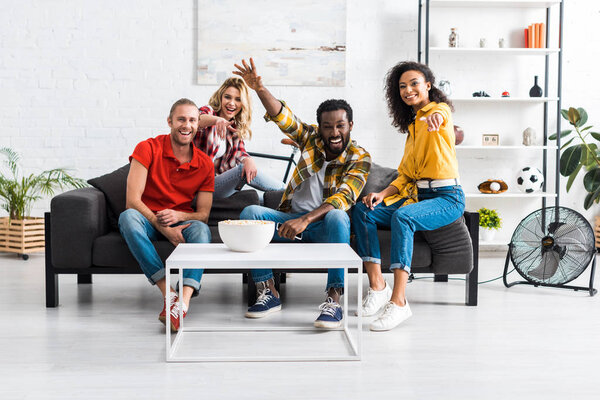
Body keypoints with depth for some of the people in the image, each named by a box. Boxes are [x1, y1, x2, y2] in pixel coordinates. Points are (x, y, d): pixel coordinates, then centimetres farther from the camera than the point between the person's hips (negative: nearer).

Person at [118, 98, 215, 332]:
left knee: (201, 230, -32)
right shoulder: (148, 149, -8)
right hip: (147, 220, -1)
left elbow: (203, 215, 0)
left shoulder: (205, 164, 1)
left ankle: (182, 303, -53)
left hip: (182, 222, 2)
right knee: (128, 217, -36)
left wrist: (178, 216, -23)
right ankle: (168, 293, -43)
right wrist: (164, 229, -28)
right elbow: (132, 201, -17)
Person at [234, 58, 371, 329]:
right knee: (250, 212, -21)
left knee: (337, 216, -38)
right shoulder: (311, 138, 5)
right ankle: (267, 292, -19)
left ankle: (334, 299, -37)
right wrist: (259, 89, -29)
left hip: (324, 226, -4)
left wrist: (306, 219, -36)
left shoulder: (359, 158, -7)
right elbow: (281, 115, -8)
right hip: (292, 219, 4)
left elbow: (343, 199, -22)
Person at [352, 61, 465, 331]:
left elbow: (439, 115, -32)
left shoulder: (439, 109, -2)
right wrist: (383, 194, -1)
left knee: (402, 217, -36)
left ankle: (399, 301, -39)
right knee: (362, 210, -11)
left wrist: (435, 116, -58)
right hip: (417, 194, 8)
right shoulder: (412, 124, 22)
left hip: (447, 197, -8)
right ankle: (377, 286, -17)